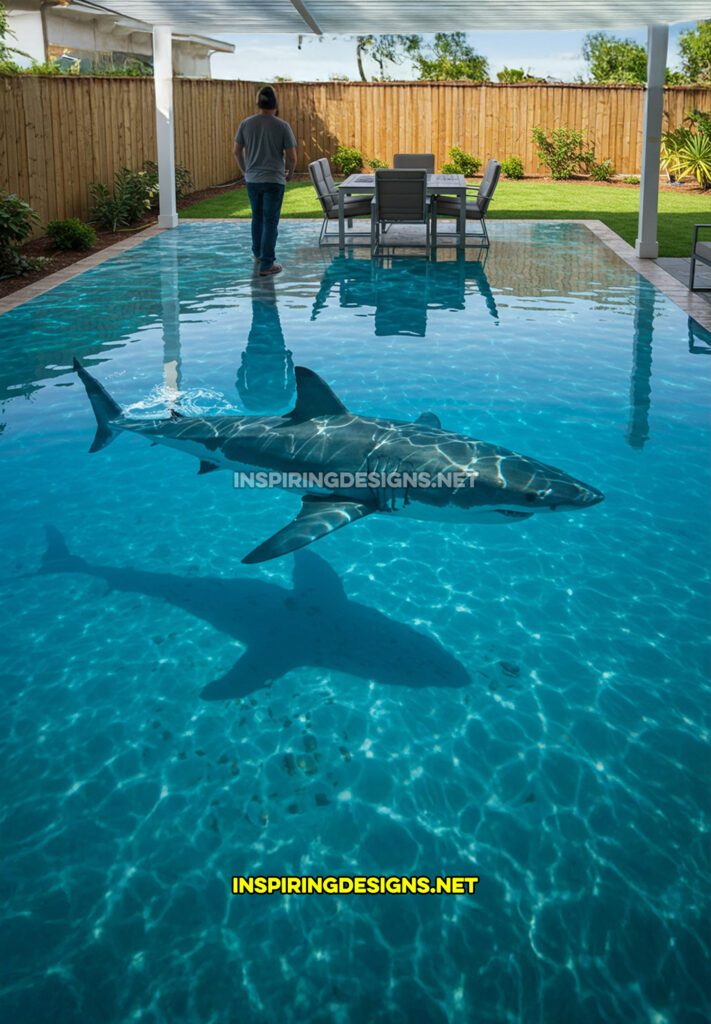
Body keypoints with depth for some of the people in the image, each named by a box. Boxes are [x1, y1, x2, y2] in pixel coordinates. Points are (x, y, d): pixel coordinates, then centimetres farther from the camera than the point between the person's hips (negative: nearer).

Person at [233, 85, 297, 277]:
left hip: (252, 180, 4)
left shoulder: (246, 124, 0)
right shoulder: (282, 126, -9)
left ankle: (258, 253, 37)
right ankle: (266, 264, -3)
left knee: (257, 217, 22)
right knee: (270, 221, -1)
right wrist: (290, 173, 11)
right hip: (274, 180, -4)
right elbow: (292, 157, -9)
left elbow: (237, 151, 7)